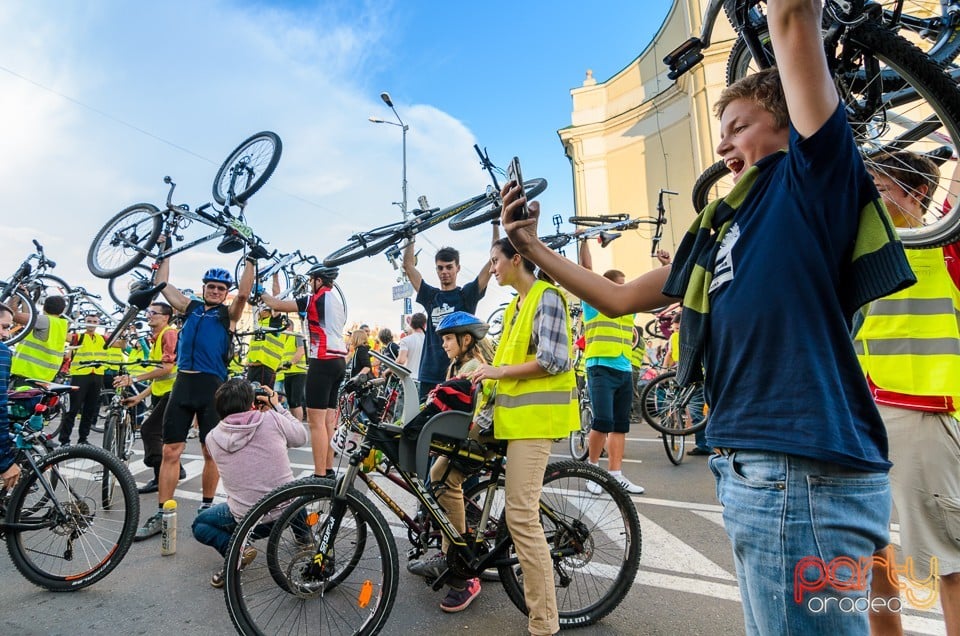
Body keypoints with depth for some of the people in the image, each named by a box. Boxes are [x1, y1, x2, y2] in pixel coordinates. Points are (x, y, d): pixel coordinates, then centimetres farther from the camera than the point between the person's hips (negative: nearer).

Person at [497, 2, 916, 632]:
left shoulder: (815, 175, -3)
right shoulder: (723, 227, 17)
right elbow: (619, 298, 16)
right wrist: (531, 244, 16)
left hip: (802, 472, -8)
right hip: (755, 466, 9)